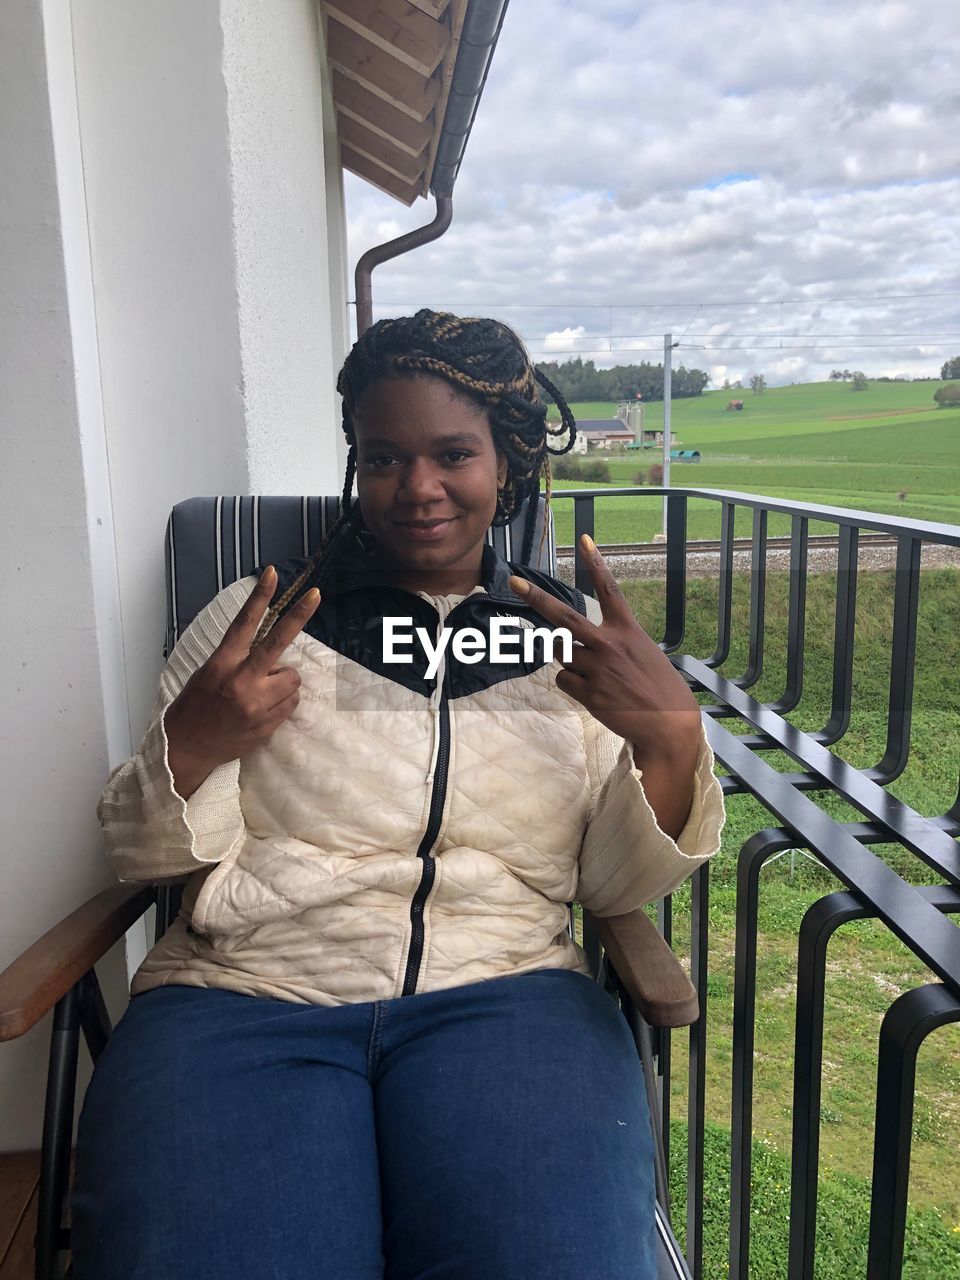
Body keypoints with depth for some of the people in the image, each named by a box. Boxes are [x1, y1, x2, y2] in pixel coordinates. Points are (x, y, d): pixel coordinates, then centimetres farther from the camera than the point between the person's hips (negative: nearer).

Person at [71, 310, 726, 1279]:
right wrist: (189, 748, -13)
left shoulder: (576, 636, 10)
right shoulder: (256, 617, 7)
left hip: (504, 985, 1)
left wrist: (672, 739, -14)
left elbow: (613, 886, 5)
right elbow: (143, 857, 8)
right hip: (243, 989, 0)